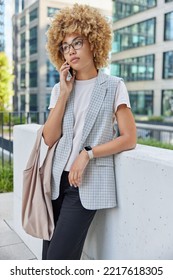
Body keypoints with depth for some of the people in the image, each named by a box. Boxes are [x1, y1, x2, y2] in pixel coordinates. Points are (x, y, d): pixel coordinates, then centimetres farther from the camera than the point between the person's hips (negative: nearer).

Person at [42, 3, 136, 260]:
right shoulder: (59, 89, 9)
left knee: (59, 258, -6)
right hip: (58, 179, 5)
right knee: (48, 255, 10)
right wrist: (64, 94, -6)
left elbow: (129, 139, -7)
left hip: (88, 182, -4)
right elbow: (49, 139, -1)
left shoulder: (113, 86, -3)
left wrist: (88, 154, -15)